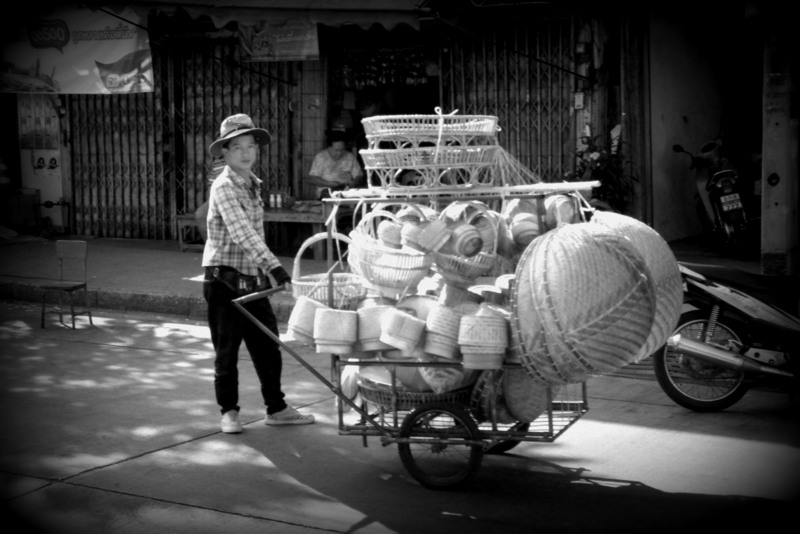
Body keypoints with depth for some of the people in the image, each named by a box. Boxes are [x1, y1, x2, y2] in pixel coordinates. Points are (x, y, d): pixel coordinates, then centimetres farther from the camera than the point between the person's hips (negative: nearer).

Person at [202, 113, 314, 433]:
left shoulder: (254, 185, 10)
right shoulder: (223, 187, -15)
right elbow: (242, 233, -27)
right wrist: (275, 267, -35)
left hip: (254, 278, 7)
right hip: (225, 279, -7)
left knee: (268, 346, 9)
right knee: (227, 350, 4)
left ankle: (276, 408, 20)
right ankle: (229, 411, 17)